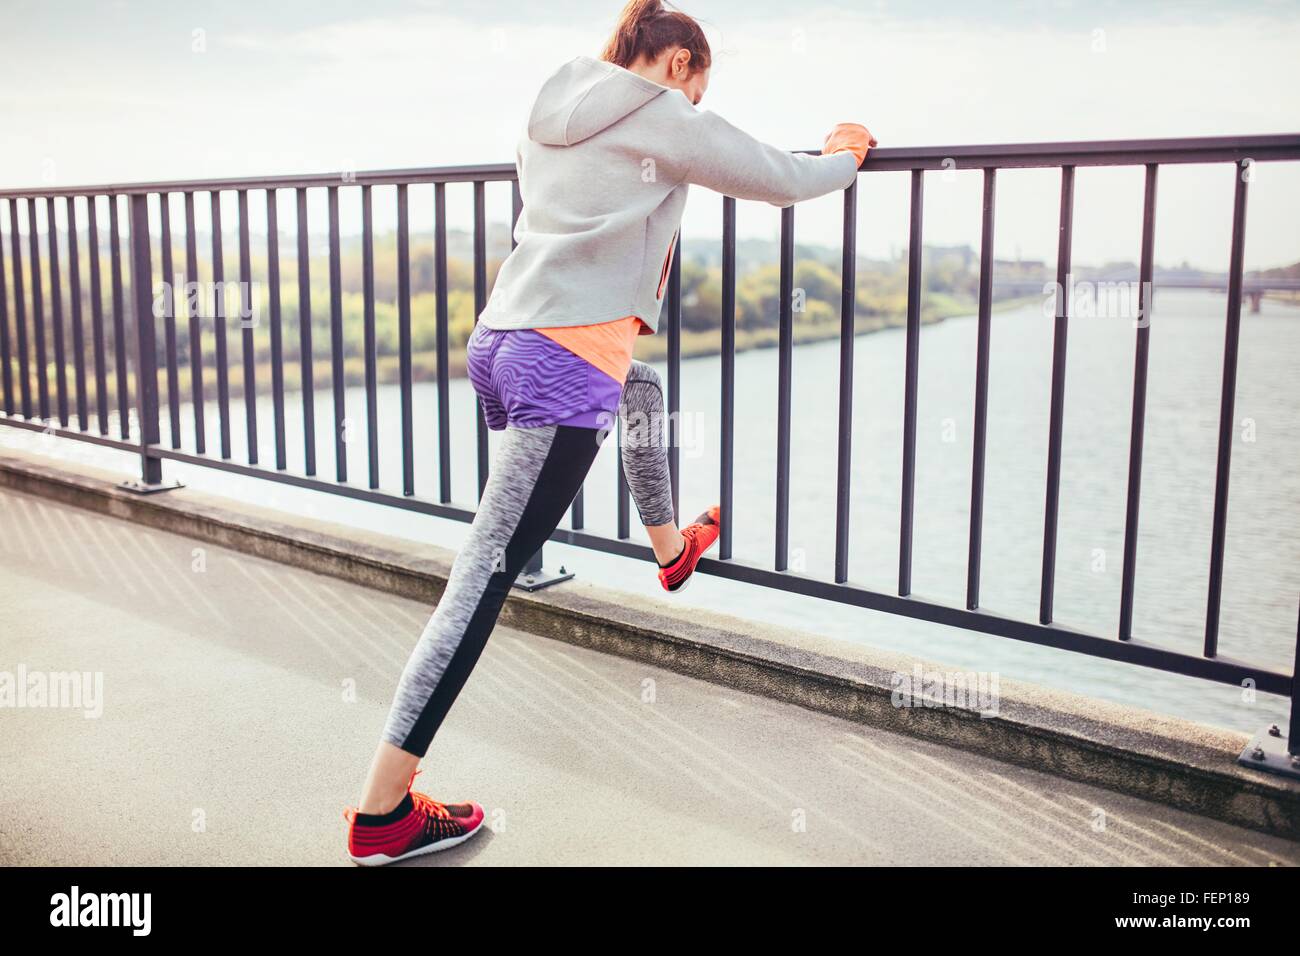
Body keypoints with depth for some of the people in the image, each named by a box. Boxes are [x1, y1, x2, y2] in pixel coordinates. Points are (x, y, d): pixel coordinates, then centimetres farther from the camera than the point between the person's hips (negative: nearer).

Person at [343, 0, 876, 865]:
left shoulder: (550, 118, 20)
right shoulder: (664, 121, 0)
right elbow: (784, 182, 4)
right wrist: (846, 155, 25)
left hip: (500, 339, 9)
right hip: (569, 362, -9)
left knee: (644, 391, 36)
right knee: (486, 575, -10)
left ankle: (671, 548, 55)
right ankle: (381, 815, -7)